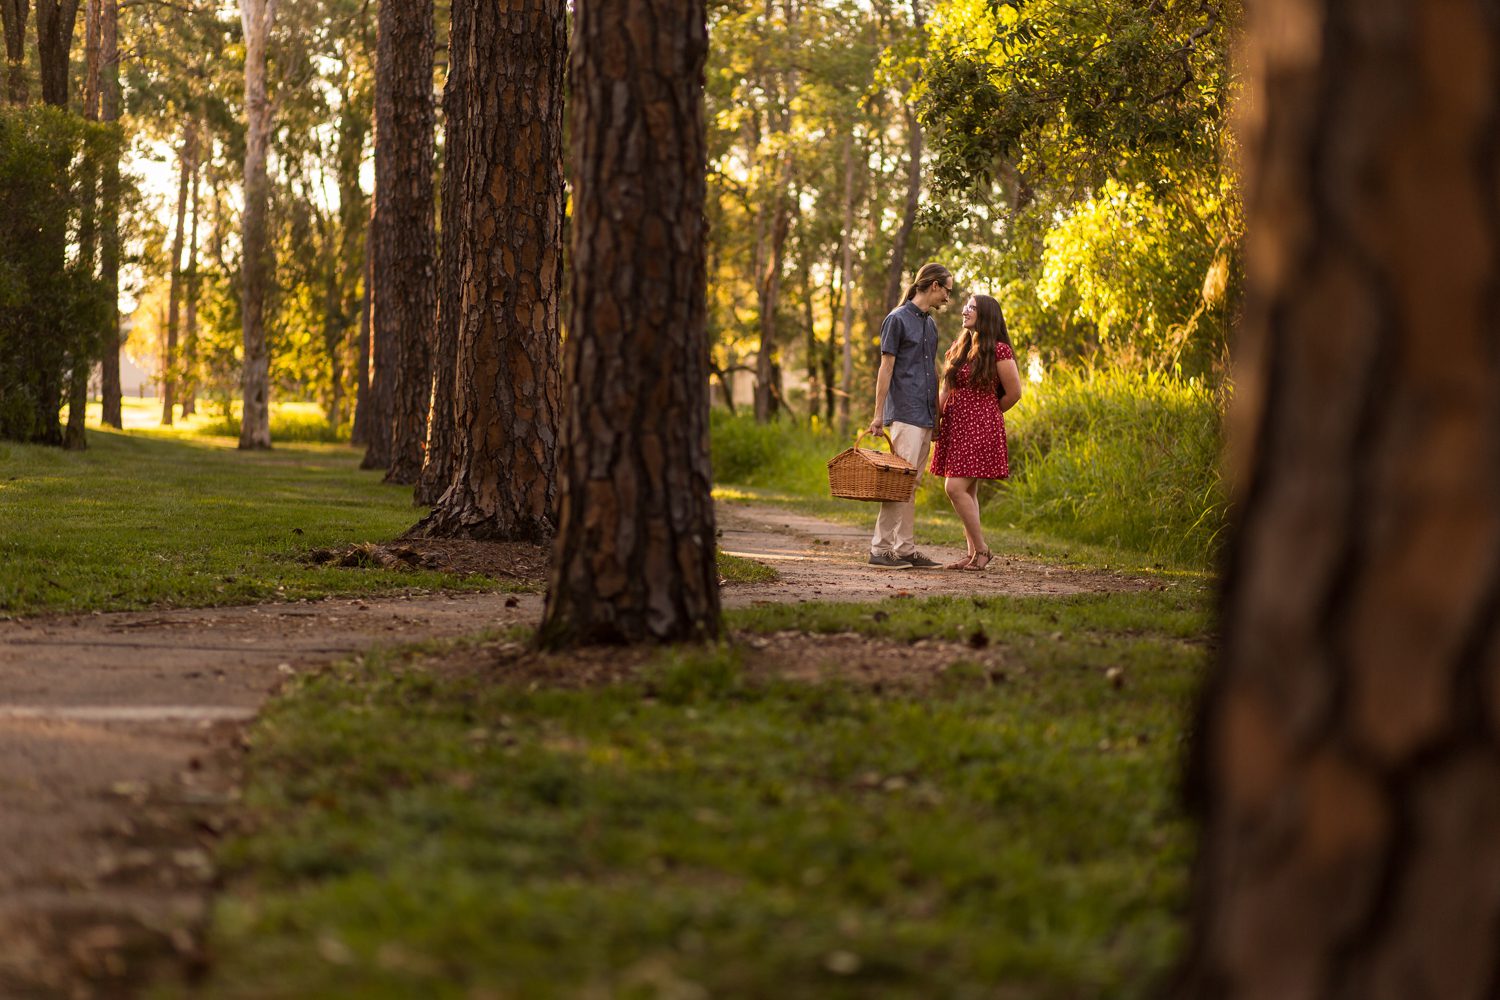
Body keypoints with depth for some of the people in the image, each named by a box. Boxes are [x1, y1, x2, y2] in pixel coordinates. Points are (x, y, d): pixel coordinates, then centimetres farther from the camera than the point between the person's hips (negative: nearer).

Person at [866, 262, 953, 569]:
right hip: (905, 414, -8)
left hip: (926, 416, 8)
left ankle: (905, 551, 7)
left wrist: (938, 411, 19)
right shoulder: (897, 319, -5)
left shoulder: (930, 323, 19)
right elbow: (886, 368, -7)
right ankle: (881, 549, -11)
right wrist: (878, 414, -9)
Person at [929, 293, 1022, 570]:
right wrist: (935, 420, 5)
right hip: (954, 427, 8)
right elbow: (946, 392, 17)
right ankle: (974, 553, 10)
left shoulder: (998, 350, -9)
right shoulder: (958, 349, 13)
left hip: (981, 429, -8)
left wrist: (988, 414, 7)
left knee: (956, 487, -15)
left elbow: (1014, 393, -6)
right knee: (967, 492, 7)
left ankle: (982, 549, -5)